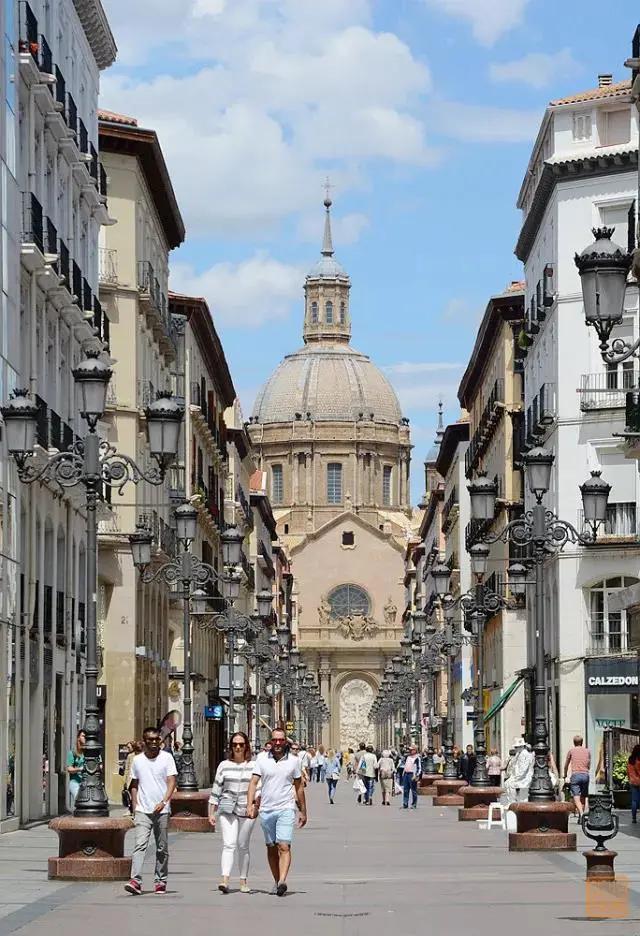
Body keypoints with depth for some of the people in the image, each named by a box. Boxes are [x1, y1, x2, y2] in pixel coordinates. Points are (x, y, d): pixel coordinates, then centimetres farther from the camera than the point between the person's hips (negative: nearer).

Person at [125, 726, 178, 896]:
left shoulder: (166, 758, 1)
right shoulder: (137, 760, 9)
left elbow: (171, 782, -5)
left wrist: (164, 802, -19)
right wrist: (134, 807, 8)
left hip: (162, 810, -1)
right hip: (142, 811, 1)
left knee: (162, 848, 7)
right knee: (140, 845, -13)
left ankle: (161, 881, 17)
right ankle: (136, 881, -22)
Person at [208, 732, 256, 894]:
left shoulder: (254, 766, 6)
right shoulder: (224, 765, 8)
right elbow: (216, 790, 10)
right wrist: (211, 813, 7)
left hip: (247, 810, 0)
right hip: (227, 809, 0)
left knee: (243, 847, 7)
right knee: (229, 844, -14)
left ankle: (243, 881, 16)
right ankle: (224, 880, -25)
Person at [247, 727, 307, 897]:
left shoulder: (293, 761, 3)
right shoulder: (262, 759, 2)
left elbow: (299, 787, 12)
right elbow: (254, 782, -2)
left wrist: (303, 811, 16)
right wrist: (250, 804, -15)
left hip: (286, 810, -2)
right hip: (266, 810, 2)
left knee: (284, 846, -15)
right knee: (271, 848, 11)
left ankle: (282, 882, -28)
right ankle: (276, 881, 23)